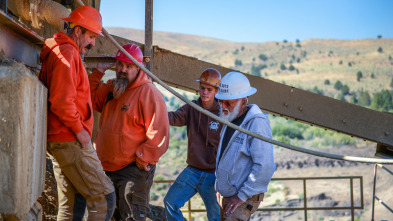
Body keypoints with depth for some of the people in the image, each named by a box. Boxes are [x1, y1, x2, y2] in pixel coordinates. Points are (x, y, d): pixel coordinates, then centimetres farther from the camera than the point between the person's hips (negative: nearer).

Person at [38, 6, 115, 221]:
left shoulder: (57, 53, 20)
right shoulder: (67, 54, -14)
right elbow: (62, 101, -23)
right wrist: (79, 129, -15)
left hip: (58, 142, 11)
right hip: (71, 142, -11)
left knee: (72, 203, 12)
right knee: (104, 197, -10)